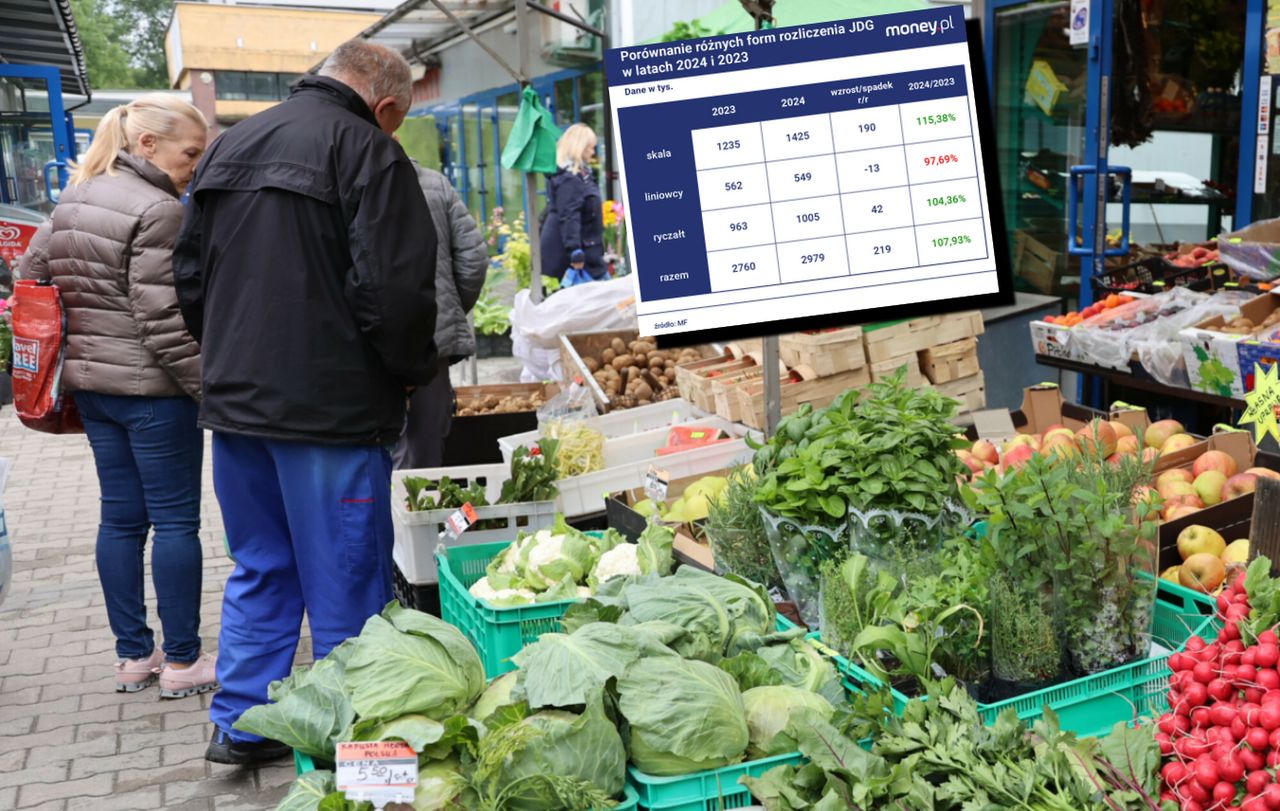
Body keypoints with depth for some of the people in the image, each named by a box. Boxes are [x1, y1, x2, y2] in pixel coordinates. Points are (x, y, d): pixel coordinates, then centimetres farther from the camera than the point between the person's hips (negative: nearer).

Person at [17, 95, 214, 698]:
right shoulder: (158, 211, -16)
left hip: (90, 383, 9)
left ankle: (133, 656, 22)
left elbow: (31, 273, 16)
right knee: (176, 520, 1)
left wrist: (75, 354, 21)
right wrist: (207, 385, -15)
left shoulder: (72, 200, 12)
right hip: (151, 389, -8)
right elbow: (163, 316, -20)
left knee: (121, 518, 13)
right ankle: (182, 663, 8)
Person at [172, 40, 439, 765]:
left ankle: (240, 726, 28)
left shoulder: (230, 145, 12)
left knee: (261, 570, 20)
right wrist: (414, 371, -1)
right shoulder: (368, 151, -12)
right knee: (344, 585, 5)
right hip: (330, 408, -7)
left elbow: (190, 273, 17)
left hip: (235, 401, 7)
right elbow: (396, 291, -18)